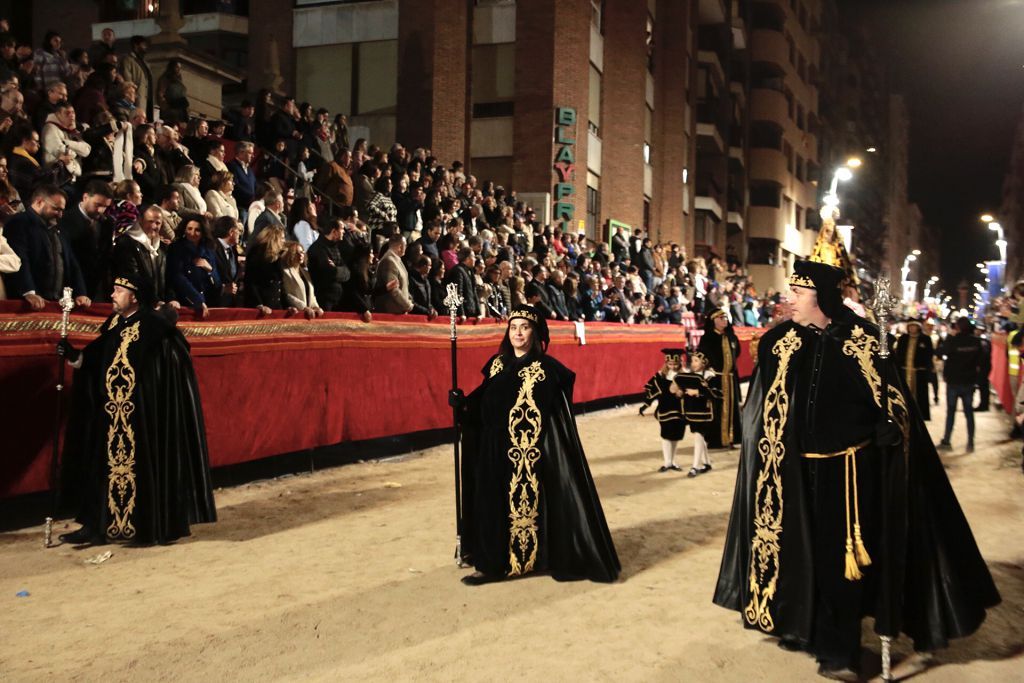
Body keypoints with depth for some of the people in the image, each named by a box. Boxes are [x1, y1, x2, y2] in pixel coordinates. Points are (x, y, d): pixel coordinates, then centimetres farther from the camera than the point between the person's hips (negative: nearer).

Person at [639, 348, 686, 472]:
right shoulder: (660, 376, -2)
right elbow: (650, 389, -1)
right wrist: (645, 405, -3)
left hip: (679, 411, 1)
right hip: (665, 410, -1)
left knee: (676, 436, 9)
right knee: (666, 436, 1)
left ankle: (672, 461, 22)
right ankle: (667, 462, 11)